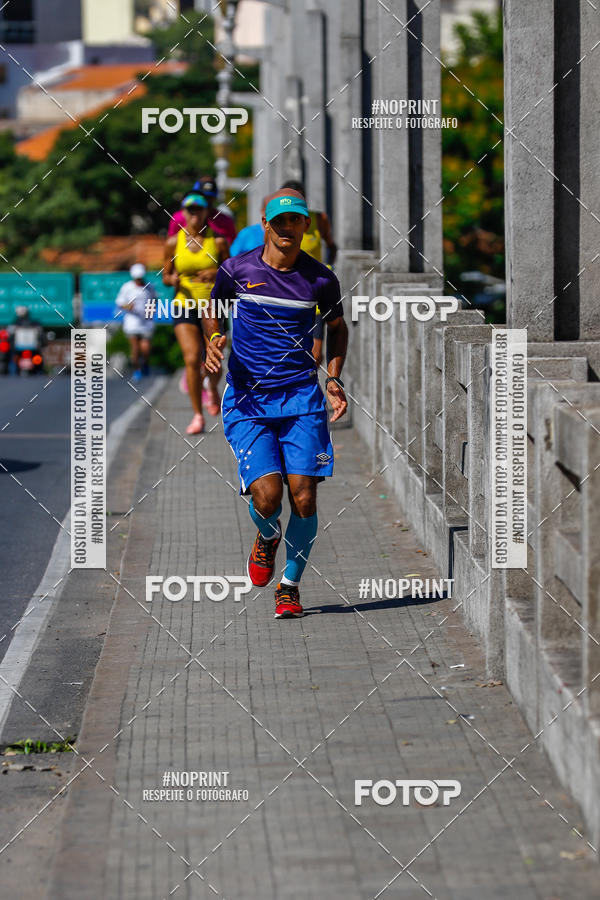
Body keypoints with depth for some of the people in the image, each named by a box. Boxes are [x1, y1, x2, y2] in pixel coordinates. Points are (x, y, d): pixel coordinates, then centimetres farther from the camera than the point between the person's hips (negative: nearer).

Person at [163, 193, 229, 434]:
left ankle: (213, 391, 39)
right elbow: (166, 276, 10)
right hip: (185, 306, 0)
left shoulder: (218, 241, -2)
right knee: (192, 359, -15)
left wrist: (217, 274, -18)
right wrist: (172, 279, -13)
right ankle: (198, 416, -8)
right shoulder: (173, 243, 2)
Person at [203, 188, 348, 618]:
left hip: (302, 396, 1)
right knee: (267, 495, -16)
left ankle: (291, 584, 16)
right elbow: (213, 310, 17)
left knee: (303, 497, -8)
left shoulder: (321, 279, 1)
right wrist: (214, 340, -5)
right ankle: (267, 539, 22)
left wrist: (334, 378, 5)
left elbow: (338, 326, 19)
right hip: (247, 400, -1)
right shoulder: (236, 269, -1)